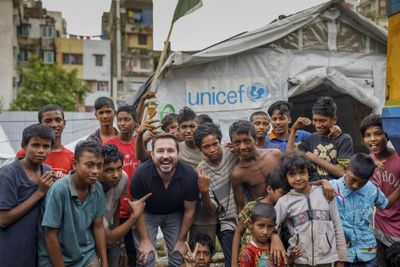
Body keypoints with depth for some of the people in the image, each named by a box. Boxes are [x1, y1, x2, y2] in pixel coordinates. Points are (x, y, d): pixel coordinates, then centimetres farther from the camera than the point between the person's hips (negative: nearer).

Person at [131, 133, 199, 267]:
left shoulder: (190, 175, -27)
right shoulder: (141, 173, -31)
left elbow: (189, 211, -11)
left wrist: (181, 240, -3)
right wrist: (145, 240, -11)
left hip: (175, 215, 2)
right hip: (147, 214, -1)